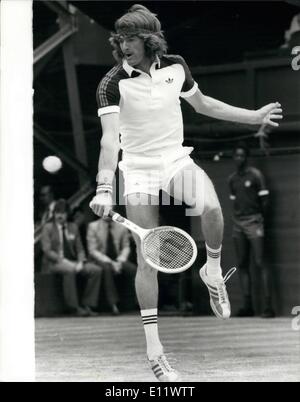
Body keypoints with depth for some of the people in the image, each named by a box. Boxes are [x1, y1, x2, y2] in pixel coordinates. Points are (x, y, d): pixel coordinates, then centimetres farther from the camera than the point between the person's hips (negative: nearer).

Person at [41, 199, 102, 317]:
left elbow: (80, 249, 13)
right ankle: (74, 307, -36)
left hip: (72, 262, 5)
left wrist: (80, 262, -9)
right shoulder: (48, 228, 3)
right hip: (53, 263, -5)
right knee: (69, 270, -40)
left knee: (96, 270, -19)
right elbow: (47, 250, -8)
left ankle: (87, 305, -19)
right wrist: (63, 261, -20)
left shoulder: (73, 227, 16)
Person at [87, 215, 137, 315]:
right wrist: (110, 262, -19)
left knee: (133, 269, -28)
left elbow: (126, 247, 7)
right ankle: (113, 304, -39)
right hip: (101, 259, -3)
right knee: (107, 268, -37)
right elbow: (92, 250, -7)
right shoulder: (93, 226, -3)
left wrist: (120, 261, -14)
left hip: (118, 260, 3)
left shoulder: (121, 227, 4)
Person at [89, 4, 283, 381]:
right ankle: (153, 348, 4)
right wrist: (104, 189, -37)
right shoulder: (112, 83, -14)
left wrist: (254, 116, 20)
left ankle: (213, 270, 0)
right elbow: (109, 138, -24)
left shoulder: (175, 67, -1)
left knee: (210, 207, -31)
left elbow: (202, 104, 17)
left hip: (176, 161, 2)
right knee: (147, 258, -5)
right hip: (138, 171, -2)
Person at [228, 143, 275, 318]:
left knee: (260, 263, -12)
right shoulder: (232, 179, 14)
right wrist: (238, 217, 9)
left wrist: (259, 218, 1)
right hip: (238, 224, 6)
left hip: (253, 223, -6)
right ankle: (248, 306, 5)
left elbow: (265, 200, -2)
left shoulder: (256, 175, -3)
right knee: (242, 265, 3)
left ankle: (268, 306, -15)